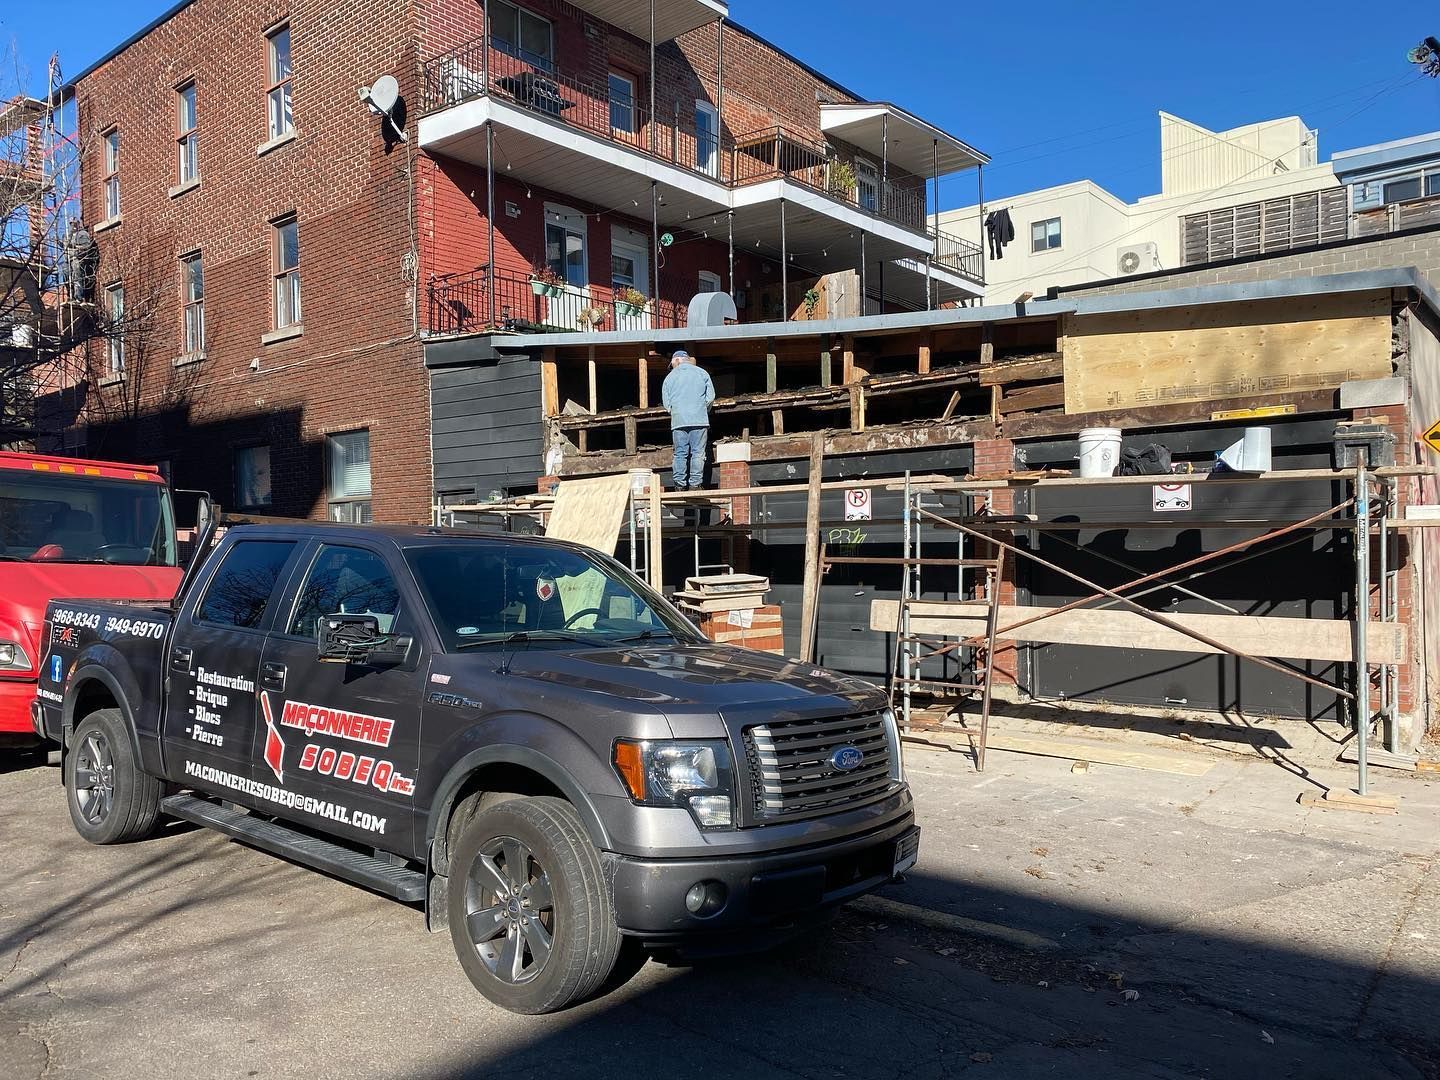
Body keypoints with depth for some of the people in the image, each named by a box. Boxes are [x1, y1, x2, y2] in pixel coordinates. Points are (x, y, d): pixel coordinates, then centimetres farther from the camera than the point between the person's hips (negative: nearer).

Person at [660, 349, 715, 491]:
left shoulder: (670, 377, 10)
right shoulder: (702, 373, 9)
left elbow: (666, 403, 10)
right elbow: (711, 396, 5)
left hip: (678, 421, 1)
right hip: (699, 420, -1)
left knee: (680, 453, 4)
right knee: (698, 453, -1)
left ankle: (680, 485, 0)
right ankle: (695, 485, -5)